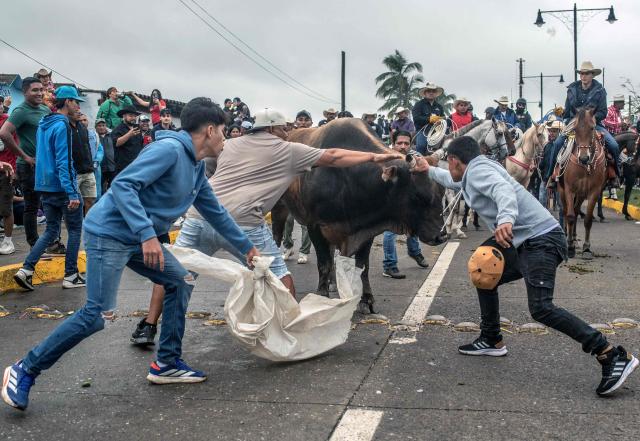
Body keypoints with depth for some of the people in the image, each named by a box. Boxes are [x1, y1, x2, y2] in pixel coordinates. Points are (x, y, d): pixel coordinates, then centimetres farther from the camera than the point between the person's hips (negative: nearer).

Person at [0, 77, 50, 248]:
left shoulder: (46, 110, 10)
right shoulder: (21, 111, -13)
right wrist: (24, 156, -19)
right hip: (30, 166, -8)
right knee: (32, 206, 2)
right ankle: (35, 246, 11)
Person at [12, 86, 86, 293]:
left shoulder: (44, 124, 13)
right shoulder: (62, 126, -15)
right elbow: (64, 163, -22)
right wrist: (72, 193, -24)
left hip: (46, 188, 8)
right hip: (63, 188, -8)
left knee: (51, 231, 14)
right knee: (75, 230, 6)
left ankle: (26, 270, 3)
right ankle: (70, 275, 10)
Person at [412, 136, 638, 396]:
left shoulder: (477, 170, -8)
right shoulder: (472, 176, 21)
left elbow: (503, 189, -30)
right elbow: (454, 182, 46)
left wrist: (506, 218, -47)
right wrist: (429, 171, 51)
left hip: (541, 240, -10)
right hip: (525, 243, 10)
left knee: (541, 309, -20)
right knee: (484, 277, 19)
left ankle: (614, 356, -20)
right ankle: (492, 341, 31)